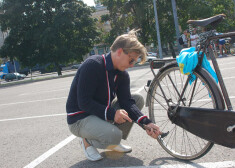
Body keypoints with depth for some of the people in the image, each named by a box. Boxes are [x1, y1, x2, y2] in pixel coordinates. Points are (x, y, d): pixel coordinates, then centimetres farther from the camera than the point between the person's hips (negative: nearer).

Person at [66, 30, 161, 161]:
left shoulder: (122, 75, 2)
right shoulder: (92, 65, -23)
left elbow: (126, 101, -7)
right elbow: (84, 102, -25)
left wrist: (146, 122, -20)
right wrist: (111, 113, -33)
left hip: (103, 112, 8)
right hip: (80, 118, -8)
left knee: (138, 99, -2)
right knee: (114, 135, -35)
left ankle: (113, 142, 6)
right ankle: (87, 140, 0)